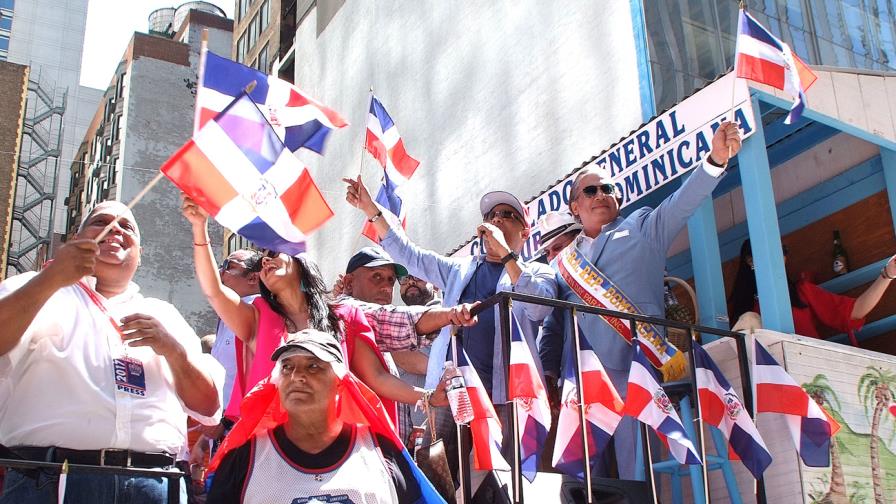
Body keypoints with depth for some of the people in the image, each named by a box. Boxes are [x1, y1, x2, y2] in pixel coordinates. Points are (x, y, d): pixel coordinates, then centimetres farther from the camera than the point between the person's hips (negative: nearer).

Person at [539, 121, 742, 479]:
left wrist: (715, 159, -17)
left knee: (637, 473, -9)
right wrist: (548, 373, 6)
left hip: (632, 370, -3)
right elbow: (553, 327, 20)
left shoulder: (641, 228, 17)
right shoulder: (564, 262, 24)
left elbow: (682, 202, 0)